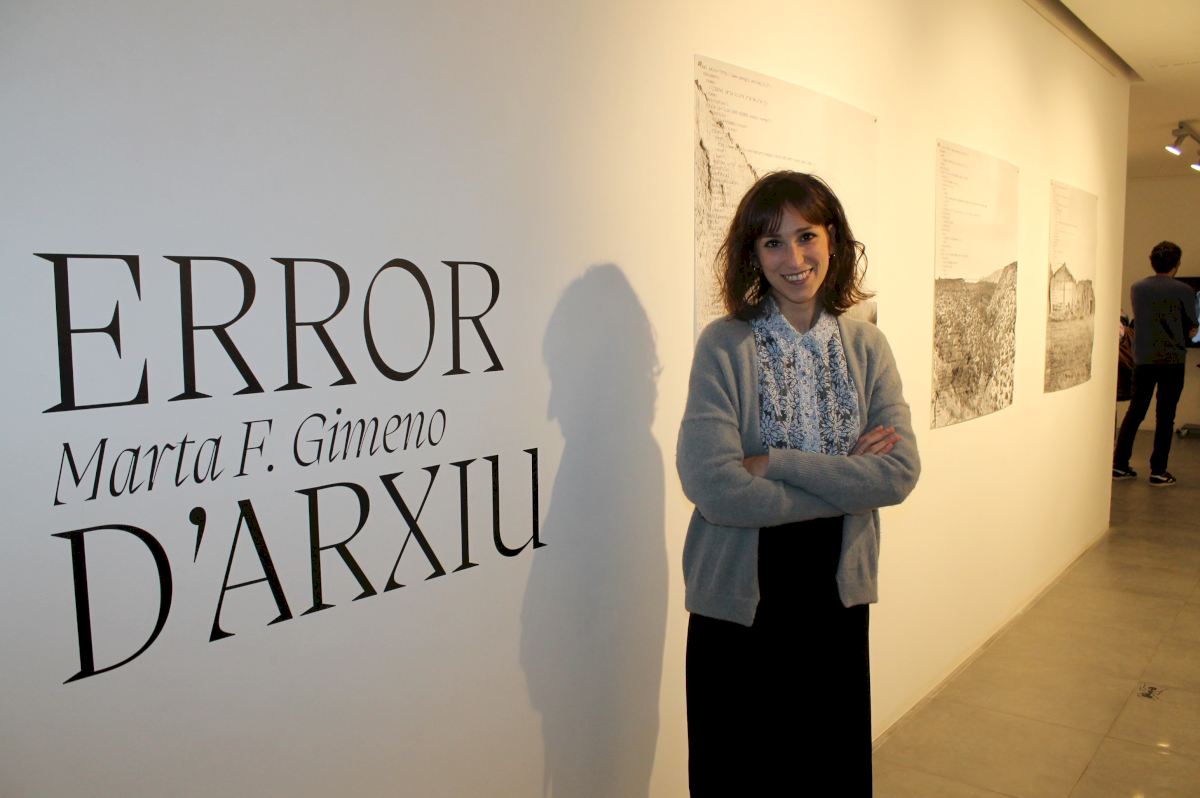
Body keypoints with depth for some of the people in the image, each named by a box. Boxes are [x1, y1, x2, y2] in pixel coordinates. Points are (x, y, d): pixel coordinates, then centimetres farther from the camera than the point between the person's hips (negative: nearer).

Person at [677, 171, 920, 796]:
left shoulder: (867, 347, 1)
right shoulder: (724, 345, -11)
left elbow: (899, 473, -10)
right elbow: (709, 483, -22)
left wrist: (774, 463, -20)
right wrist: (846, 481, -16)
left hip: (837, 593, 3)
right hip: (739, 601, -3)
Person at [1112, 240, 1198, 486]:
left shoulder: (1136, 288, 3)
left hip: (1143, 358, 3)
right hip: (1172, 359, -3)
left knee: (1135, 411, 11)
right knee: (1165, 415, 3)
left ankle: (1119, 464, 11)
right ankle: (1158, 471, 5)